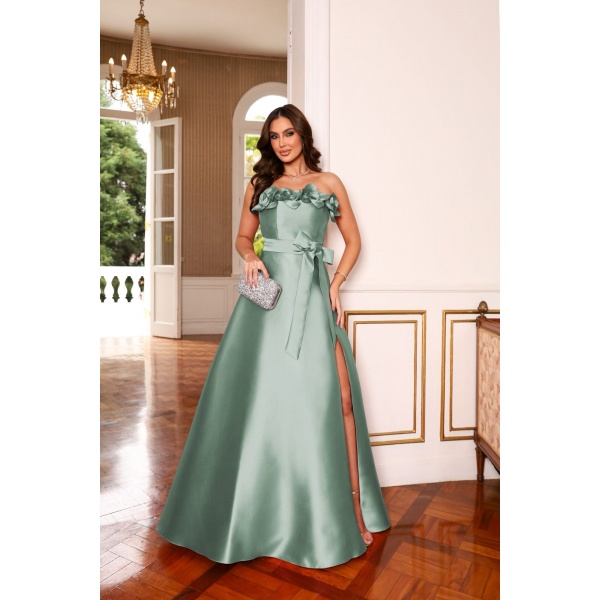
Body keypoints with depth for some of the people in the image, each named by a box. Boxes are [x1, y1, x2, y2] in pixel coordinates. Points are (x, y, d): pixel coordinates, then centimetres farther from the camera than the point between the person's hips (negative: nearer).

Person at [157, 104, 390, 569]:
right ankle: (255, 509, 19)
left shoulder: (329, 183, 12)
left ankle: (353, 505, 3)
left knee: (335, 396, -10)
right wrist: (250, 256, -3)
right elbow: (243, 237, 20)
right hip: (268, 291, 2)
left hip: (314, 295, -1)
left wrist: (335, 284, 0)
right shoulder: (259, 185, 16)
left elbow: (353, 240, 13)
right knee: (258, 393, 1)